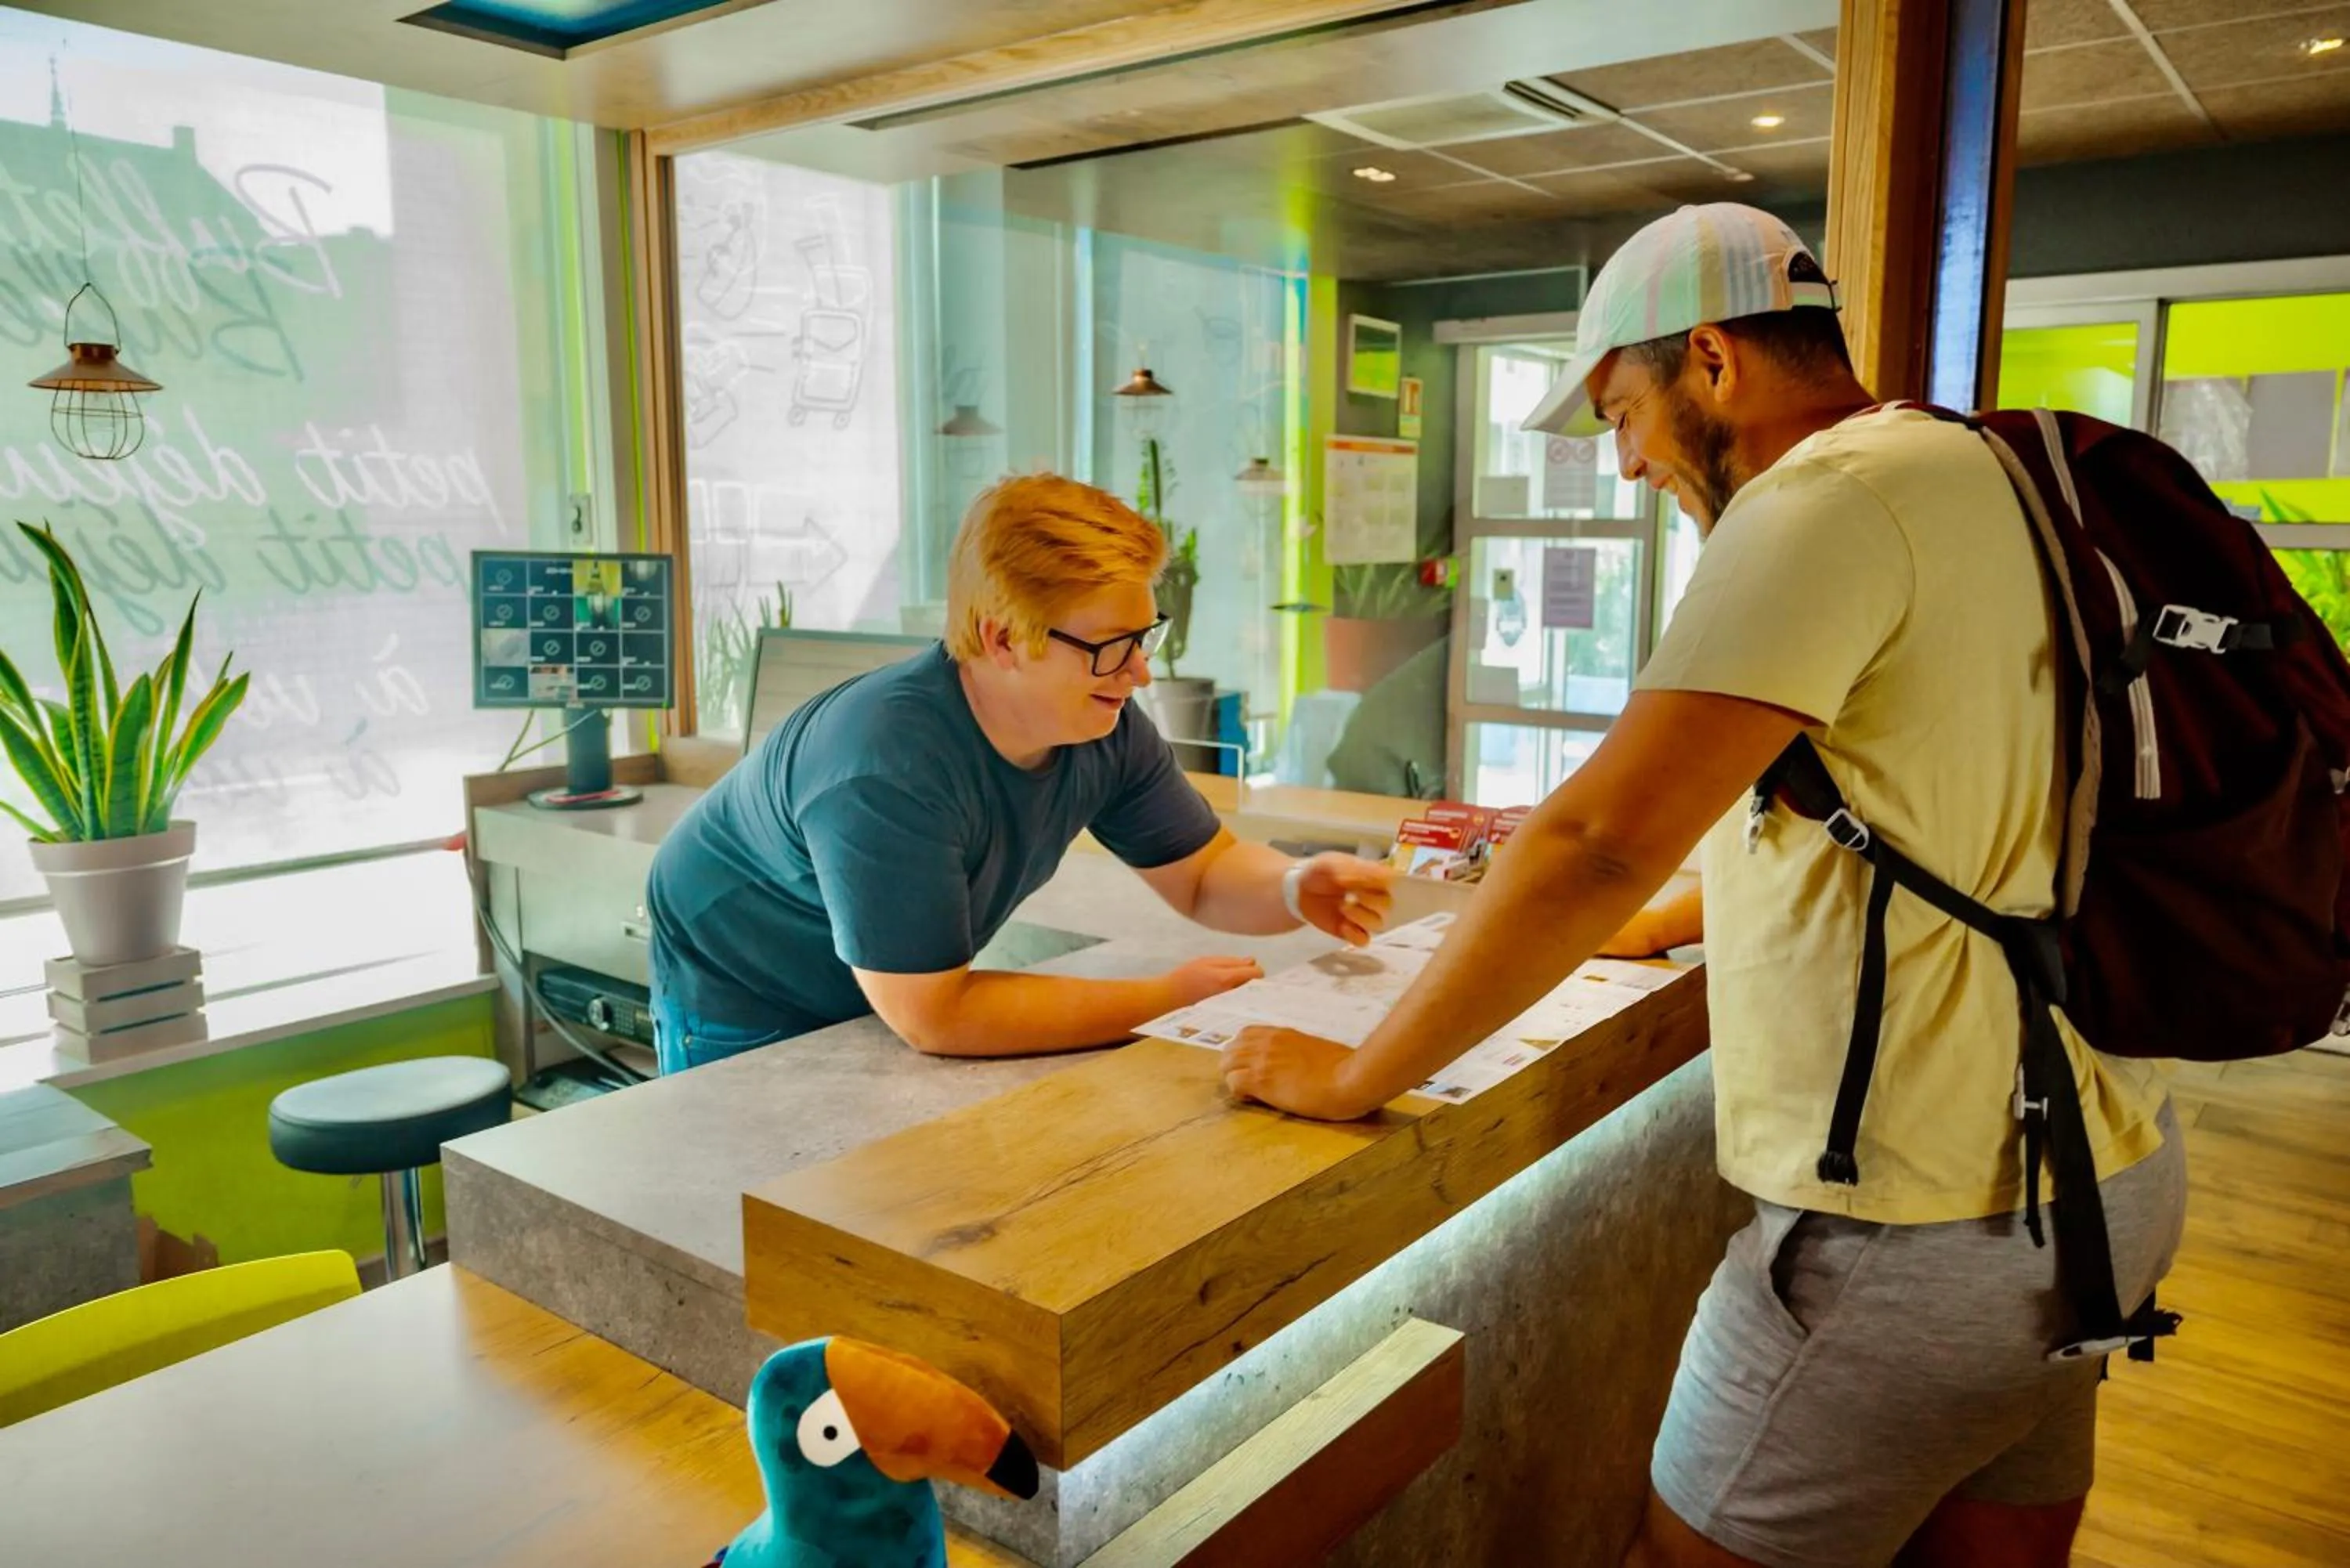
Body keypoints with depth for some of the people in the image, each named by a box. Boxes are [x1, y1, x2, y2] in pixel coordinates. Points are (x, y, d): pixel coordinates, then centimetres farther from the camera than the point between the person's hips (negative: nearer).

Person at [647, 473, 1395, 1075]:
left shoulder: (1103, 725, -17)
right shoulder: (888, 763, -38)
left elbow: (1206, 873, -5)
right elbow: (932, 1017, -36)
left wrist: (1296, 888, -28)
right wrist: (1168, 999, -33)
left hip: (889, 1007, 6)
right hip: (744, 1019, -5)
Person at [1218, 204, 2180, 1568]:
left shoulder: (1834, 494, -18)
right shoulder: (1984, 480, 12)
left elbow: (1604, 840, -25)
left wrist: (1355, 1078, -16)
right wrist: (1647, 923, 23)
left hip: (1923, 1224, -9)